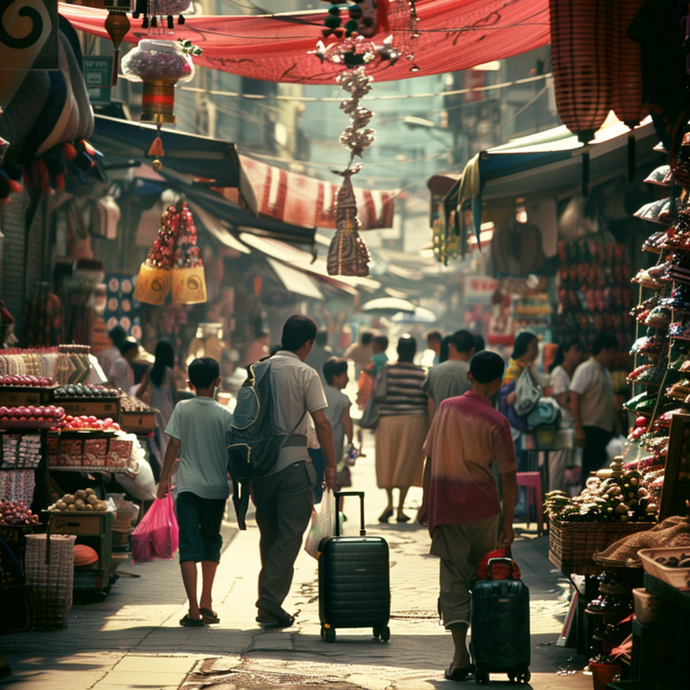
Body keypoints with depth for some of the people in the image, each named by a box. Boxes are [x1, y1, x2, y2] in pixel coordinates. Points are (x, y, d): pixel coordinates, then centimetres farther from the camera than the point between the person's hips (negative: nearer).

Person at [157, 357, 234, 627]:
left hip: (188, 487, -1)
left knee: (189, 547, -1)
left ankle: (194, 609, -9)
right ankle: (206, 603, 14)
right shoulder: (224, 414, -2)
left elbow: (174, 445, -2)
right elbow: (232, 453, 0)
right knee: (211, 542, 18)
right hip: (216, 488, 1)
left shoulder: (182, 409, -1)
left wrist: (164, 478, 8)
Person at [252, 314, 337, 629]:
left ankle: (269, 601, 21)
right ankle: (270, 602, -8)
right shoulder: (306, 374, -7)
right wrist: (331, 464, -4)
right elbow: (321, 422, -11)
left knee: (269, 533, 16)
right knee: (290, 534, -1)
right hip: (293, 461, -5)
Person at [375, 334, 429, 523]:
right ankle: (400, 508, 5)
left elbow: (377, 392, -5)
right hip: (415, 420, 0)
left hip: (389, 419, 0)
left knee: (387, 461, 9)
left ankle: (389, 502, -8)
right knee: (407, 463, 5)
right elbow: (428, 400, 0)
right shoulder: (422, 373, -2)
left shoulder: (387, 369, -3)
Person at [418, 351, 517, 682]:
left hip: (447, 509, 1)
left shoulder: (447, 407, 0)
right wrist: (508, 521, 0)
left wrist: (426, 503, 13)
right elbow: (508, 475, -7)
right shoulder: (496, 422, -7)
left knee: (453, 579, 1)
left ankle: (461, 653, -12)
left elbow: (431, 459, 5)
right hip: (484, 509, -1)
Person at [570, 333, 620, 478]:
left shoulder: (605, 371, 18)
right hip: (591, 428, -8)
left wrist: (616, 422, 18)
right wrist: (578, 429, -19)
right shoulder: (586, 370, -9)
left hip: (606, 428, 8)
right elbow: (574, 400, -14)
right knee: (591, 470, -8)